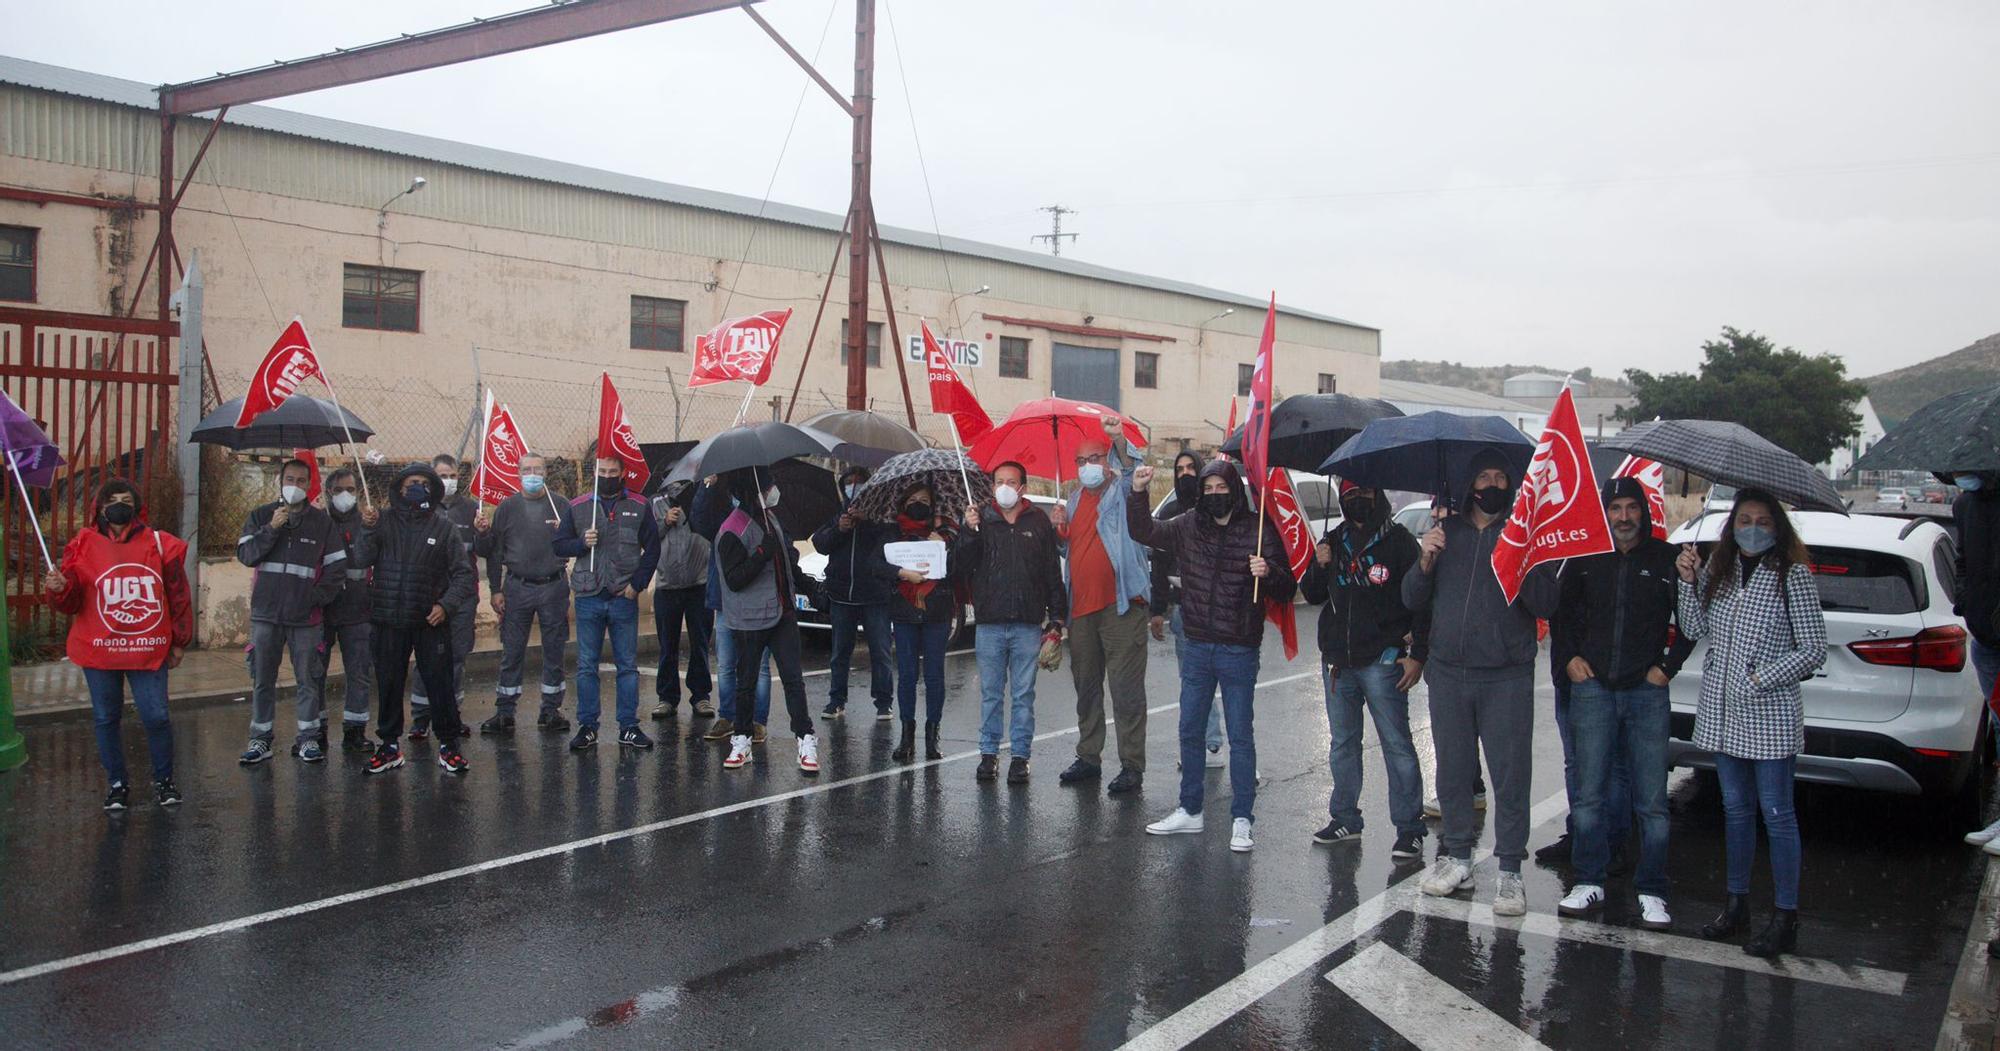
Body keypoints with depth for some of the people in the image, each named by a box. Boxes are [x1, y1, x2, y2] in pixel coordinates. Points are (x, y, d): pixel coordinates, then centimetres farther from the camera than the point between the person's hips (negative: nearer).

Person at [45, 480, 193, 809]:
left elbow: (178, 597, 5)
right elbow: (71, 603, 0)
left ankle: (164, 780, 17)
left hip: (148, 650, -1)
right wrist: (60, 589, -24)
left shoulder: (159, 544, 0)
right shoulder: (84, 546, 1)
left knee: (156, 717, -3)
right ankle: (117, 783, 25)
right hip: (99, 651, 1)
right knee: (105, 719, 9)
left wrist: (179, 643, 6)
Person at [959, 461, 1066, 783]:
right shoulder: (981, 521, 6)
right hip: (990, 624, 1)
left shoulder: (1039, 522, 5)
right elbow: (962, 565, 0)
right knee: (990, 692, 8)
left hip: (1028, 624, -1)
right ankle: (989, 753, 16)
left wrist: (1055, 618, 2)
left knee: (1023, 694, 4)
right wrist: (969, 532, -15)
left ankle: (1020, 756, 11)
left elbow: (1053, 572, 6)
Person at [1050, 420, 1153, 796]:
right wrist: (1060, 528, 7)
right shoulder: (1075, 500, 18)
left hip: (1119, 606, -7)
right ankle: (1088, 758, 24)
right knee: (1086, 687, 14)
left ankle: (1132, 765, -4)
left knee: (1126, 688, -7)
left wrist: (1118, 439, -41)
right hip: (1081, 608, 7)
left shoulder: (1120, 494, 0)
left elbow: (1131, 471, -23)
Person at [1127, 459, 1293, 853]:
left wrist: (1269, 573, -25)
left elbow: (1286, 589, -3)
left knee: (1240, 736, 1)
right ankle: (1189, 812, 25)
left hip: (1238, 651, -4)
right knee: (1190, 732, 13)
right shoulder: (1189, 526, 5)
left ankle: (1242, 820, 9)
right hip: (1197, 647, 5)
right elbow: (1144, 532, 10)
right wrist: (1138, 493, -5)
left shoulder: (1259, 529, -6)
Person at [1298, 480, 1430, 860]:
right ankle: (1345, 819, 24)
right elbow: (1312, 596, 17)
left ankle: (1409, 828, 1)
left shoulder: (1398, 541, -3)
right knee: (1342, 743, 13)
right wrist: (1319, 567, -3)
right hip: (1337, 661, 6)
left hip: (1382, 660, -6)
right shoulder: (1333, 542, 12)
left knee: (1396, 744, -3)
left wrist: (1417, 654, -10)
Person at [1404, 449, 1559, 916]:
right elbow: (1412, 599, 10)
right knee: (1452, 770, 9)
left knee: (1510, 775, -3)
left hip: (1506, 677, -3)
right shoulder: (1447, 532, 11)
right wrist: (1426, 562, -8)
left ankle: (1510, 871, 3)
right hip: (1448, 672, 3)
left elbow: (1545, 605, -6)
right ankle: (1458, 857, 21)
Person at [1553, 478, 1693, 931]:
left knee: (1651, 801, 0)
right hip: (1592, 687, 1)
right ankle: (1589, 883, 13)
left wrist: (1668, 665, 3)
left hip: (1646, 691, -1)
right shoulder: (1585, 557, 8)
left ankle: (1651, 893, 9)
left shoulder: (1667, 559, 4)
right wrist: (1570, 659, 10)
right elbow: (1560, 611, 21)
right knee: (1589, 795, 3)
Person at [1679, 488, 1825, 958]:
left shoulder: (1793, 575, -6)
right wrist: (1689, 582, -6)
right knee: (1735, 808, 14)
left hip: (1769, 714, -5)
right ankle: (1736, 903, 24)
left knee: (1776, 813, 0)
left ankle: (1785, 920, 7)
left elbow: (1814, 649, -7)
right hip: (1722, 710, 5)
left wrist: (1761, 679, -14)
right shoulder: (1716, 569, 8)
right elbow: (1694, 630, 6)